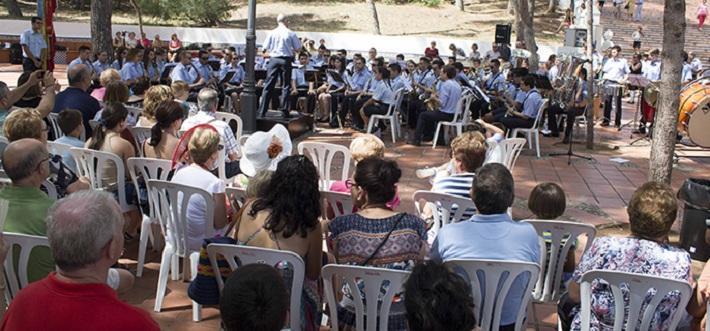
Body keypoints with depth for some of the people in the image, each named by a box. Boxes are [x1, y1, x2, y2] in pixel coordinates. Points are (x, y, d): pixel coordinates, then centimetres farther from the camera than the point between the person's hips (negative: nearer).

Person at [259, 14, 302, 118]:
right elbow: (298, 48, -1)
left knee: (268, 85, 5)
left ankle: (262, 111, 4)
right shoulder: (290, 33, -4)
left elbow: (266, 47, 1)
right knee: (286, 86, 7)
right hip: (286, 60, -2)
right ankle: (284, 111, 4)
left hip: (273, 59, 2)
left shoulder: (272, 33, 0)